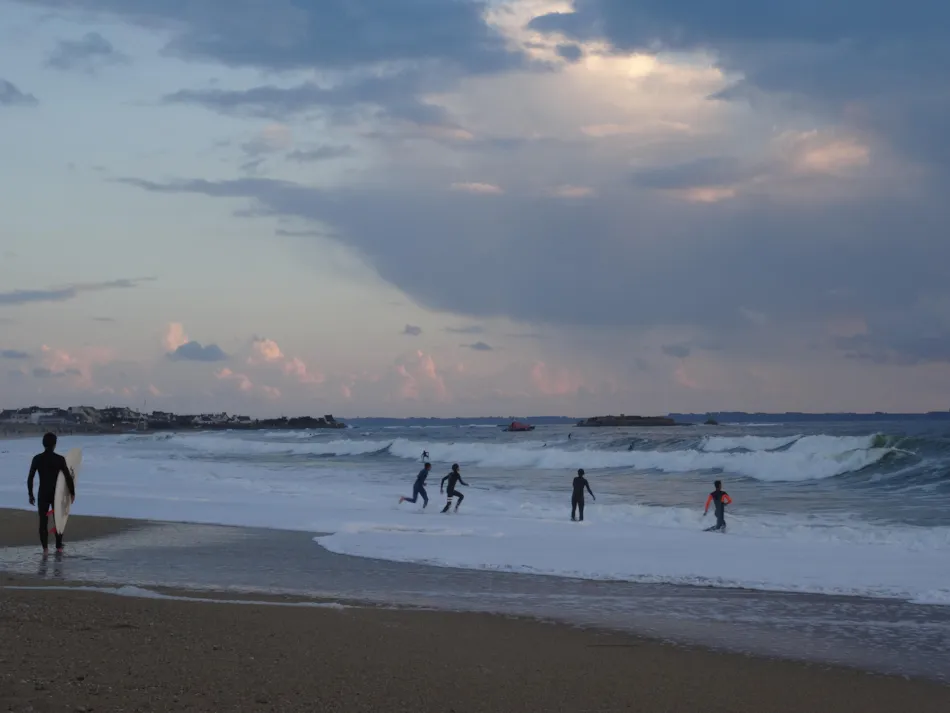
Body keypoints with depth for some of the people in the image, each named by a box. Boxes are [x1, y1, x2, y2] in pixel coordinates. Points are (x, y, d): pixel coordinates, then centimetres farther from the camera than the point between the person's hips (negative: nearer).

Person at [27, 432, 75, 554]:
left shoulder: (37, 459, -5)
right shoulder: (60, 459, -10)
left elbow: (30, 479, -4)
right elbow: (68, 477, -10)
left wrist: (31, 495, 6)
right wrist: (72, 492, 2)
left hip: (42, 494, 1)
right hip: (57, 493, -1)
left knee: (43, 521, 6)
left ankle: (45, 547, -1)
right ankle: (59, 546, 16)